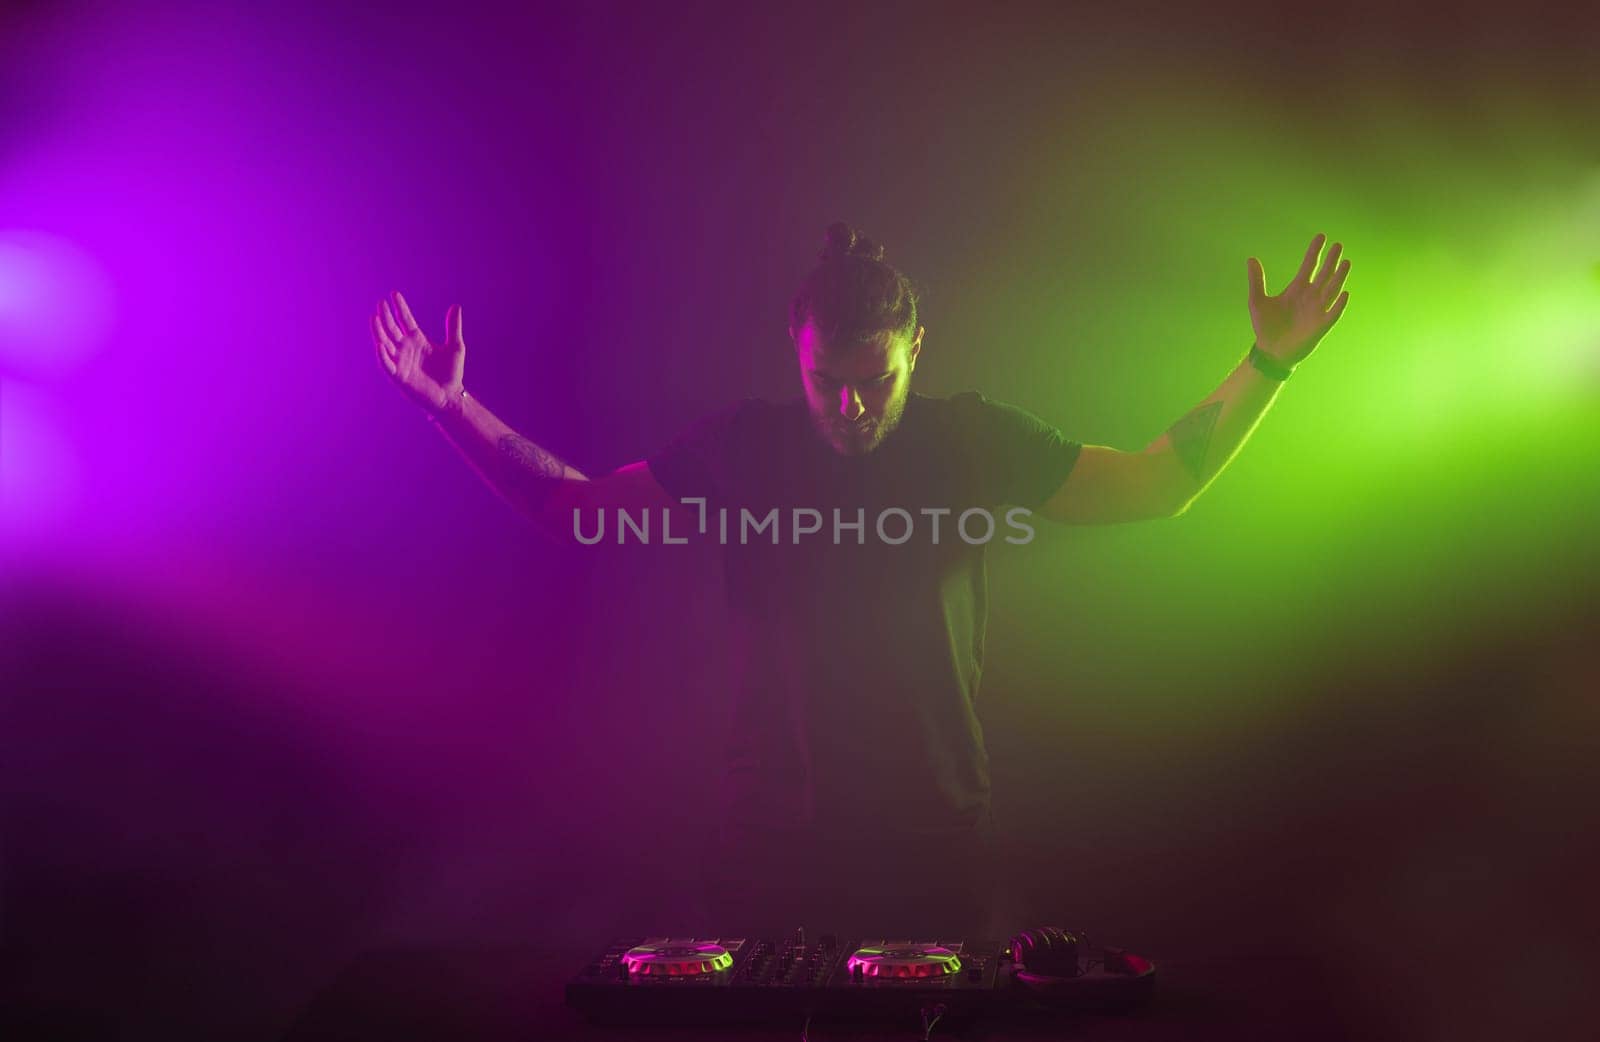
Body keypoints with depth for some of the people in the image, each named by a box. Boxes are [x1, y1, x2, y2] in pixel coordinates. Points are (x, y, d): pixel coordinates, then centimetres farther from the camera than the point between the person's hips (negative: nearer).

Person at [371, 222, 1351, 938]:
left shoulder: (974, 439, -2)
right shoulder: (745, 445, -4)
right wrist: (451, 403, -5)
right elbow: (573, 504, 0)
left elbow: (1156, 485, 2)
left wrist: (1267, 363, -3)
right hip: (773, 842, 0)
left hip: (935, 841, 1)